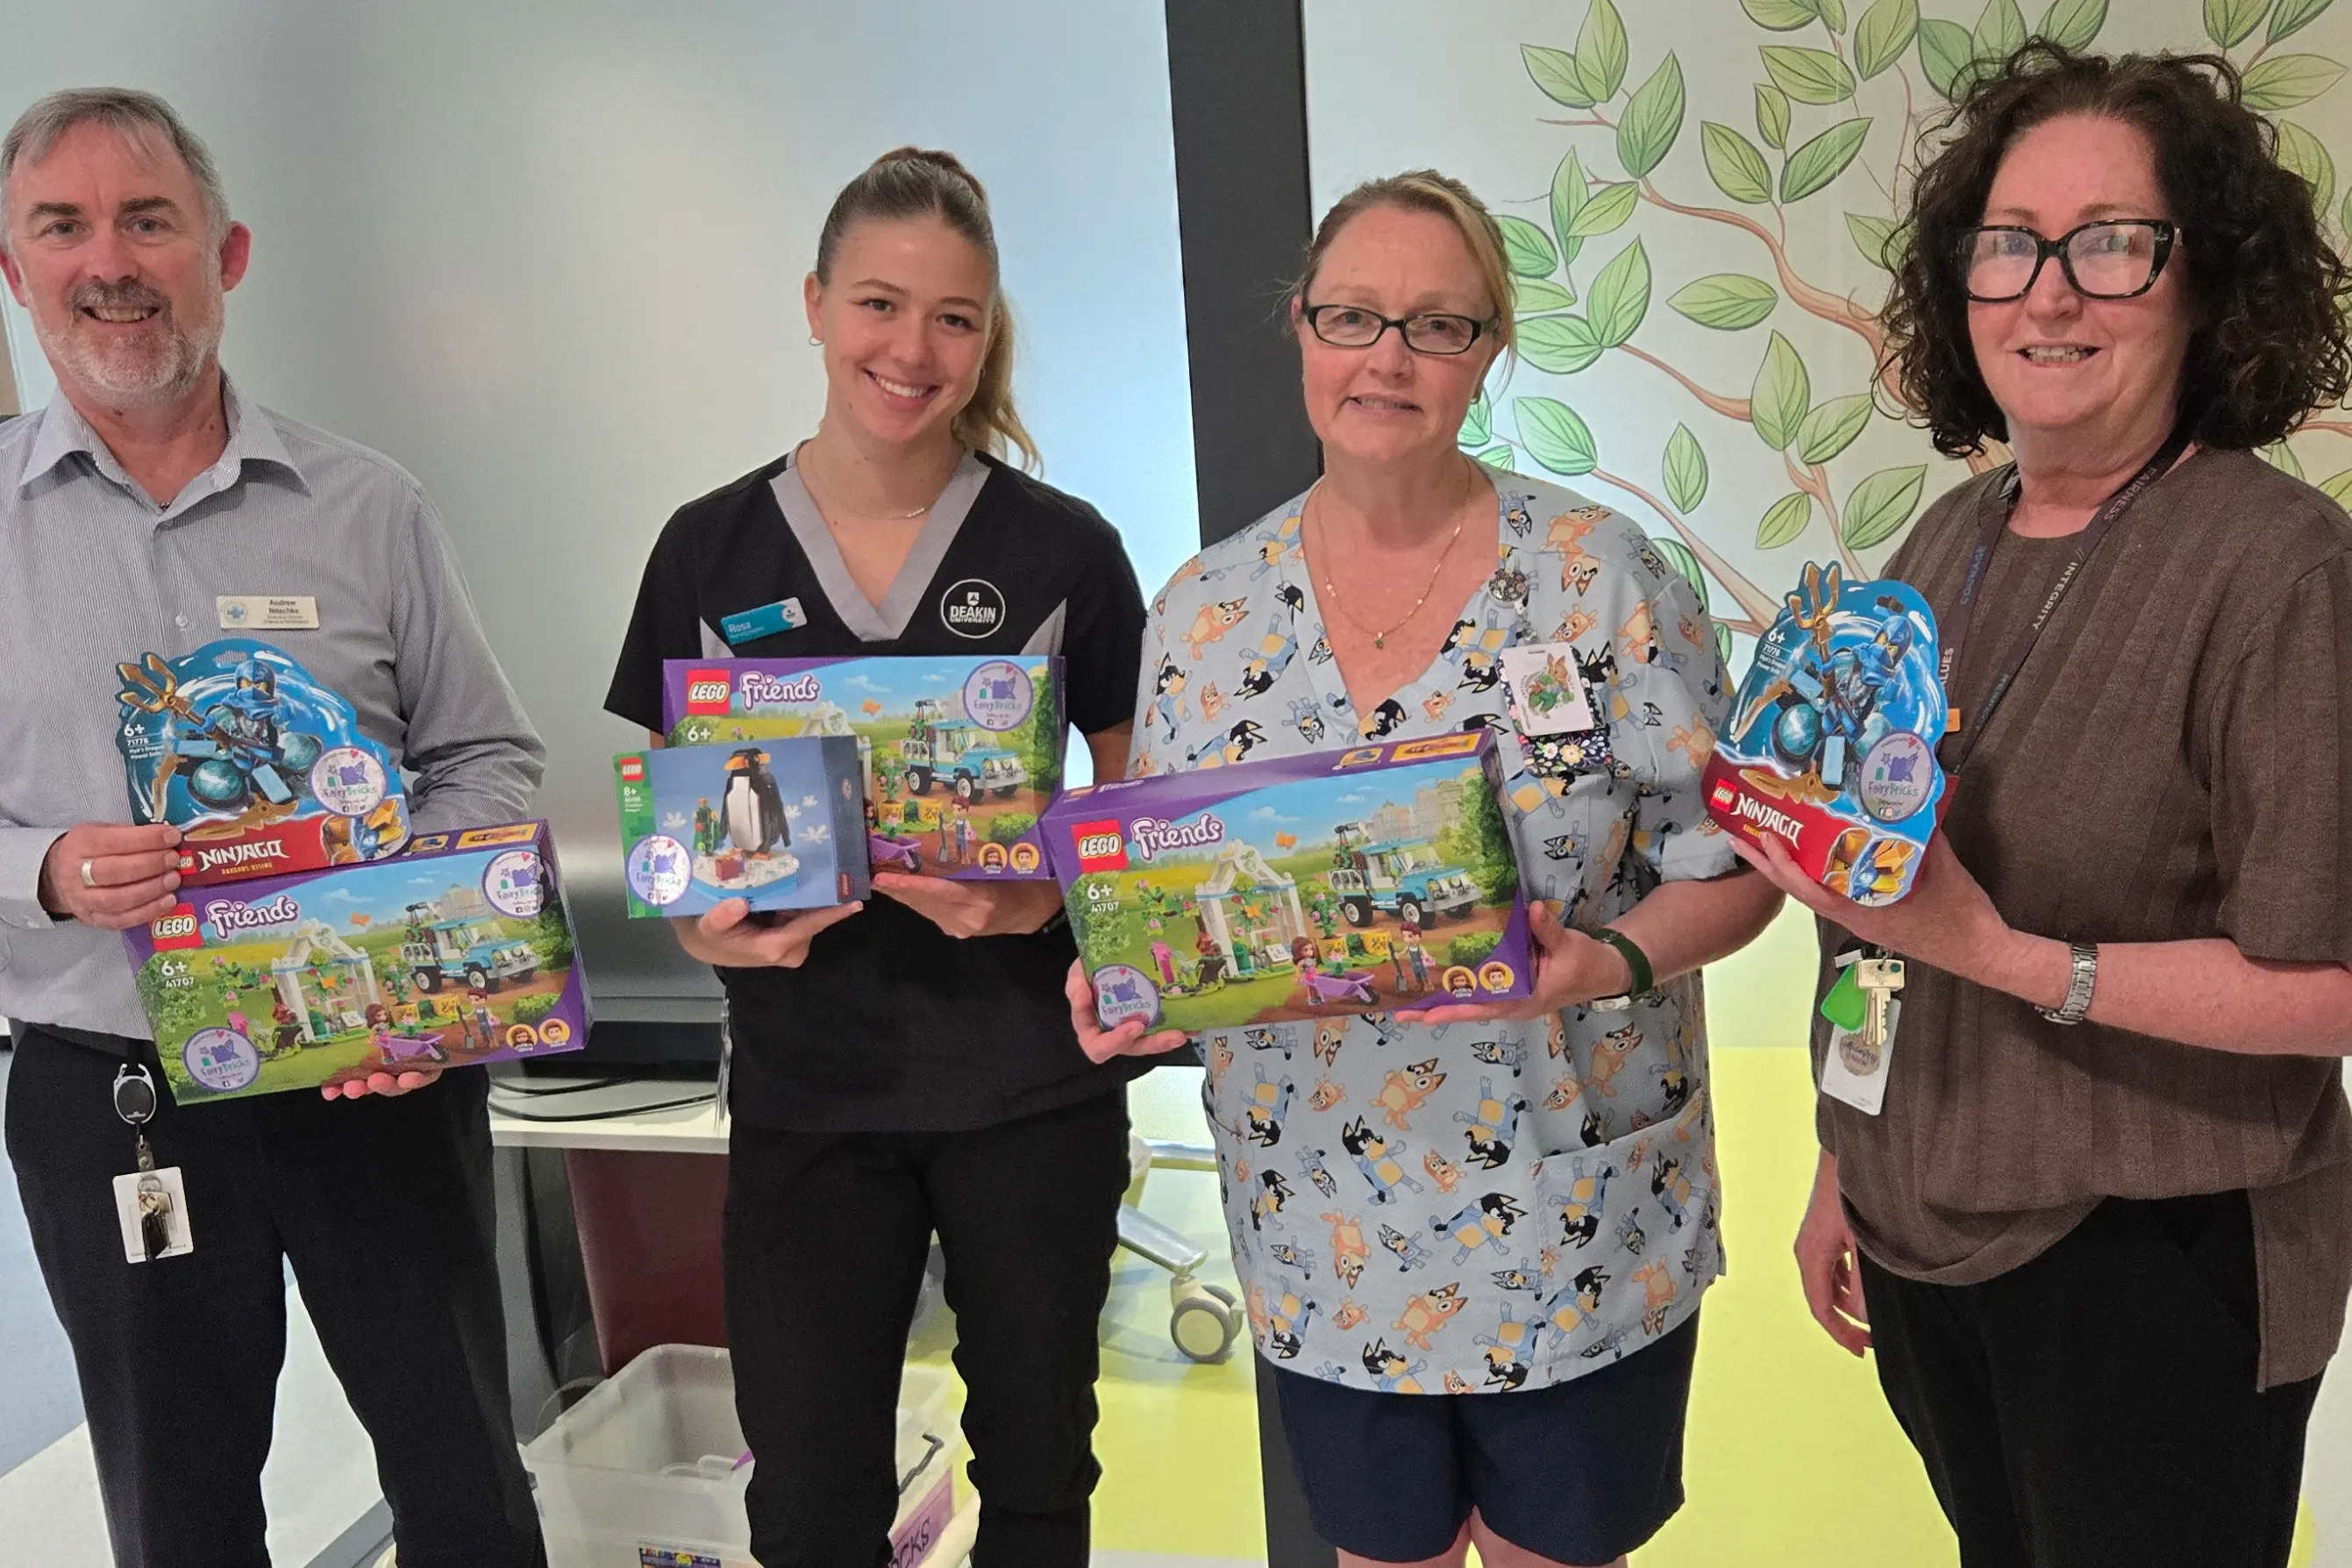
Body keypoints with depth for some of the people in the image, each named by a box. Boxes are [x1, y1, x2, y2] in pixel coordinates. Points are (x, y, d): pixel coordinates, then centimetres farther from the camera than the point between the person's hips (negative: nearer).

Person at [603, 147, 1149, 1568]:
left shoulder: (1063, 548, -4)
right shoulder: (712, 552, 0)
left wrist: (1040, 894, -18)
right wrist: (707, 920, -15)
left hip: (1032, 1086, 0)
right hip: (810, 1090, 1)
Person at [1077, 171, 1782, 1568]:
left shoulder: (1605, 579, -10)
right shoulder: (1208, 610, -1)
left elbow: (1731, 871, -7)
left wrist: (1608, 964, -26)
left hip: (1576, 1227, -2)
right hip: (1323, 1235, 2)